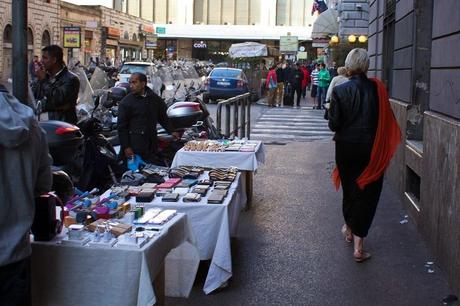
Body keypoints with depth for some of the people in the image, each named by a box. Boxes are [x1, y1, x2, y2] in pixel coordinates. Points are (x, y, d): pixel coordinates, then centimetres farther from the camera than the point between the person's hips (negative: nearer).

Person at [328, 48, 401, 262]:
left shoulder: (340, 90, -11)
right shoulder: (377, 88, -9)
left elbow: (334, 124, -11)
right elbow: (387, 121, -7)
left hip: (346, 147, 1)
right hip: (371, 149, -1)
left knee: (349, 188, 21)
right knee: (367, 192, 4)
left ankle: (349, 229, 40)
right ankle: (358, 244, 0)